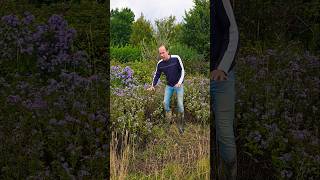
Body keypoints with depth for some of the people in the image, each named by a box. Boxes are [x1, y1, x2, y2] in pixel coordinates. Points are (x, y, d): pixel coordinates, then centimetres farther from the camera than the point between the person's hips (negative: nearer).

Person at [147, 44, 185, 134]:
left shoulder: (176, 58, -19)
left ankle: (180, 125, 13)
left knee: (180, 105, -5)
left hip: (179, 85, -3)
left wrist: (180, 82, -22)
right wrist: (153, 85, -2)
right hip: (169, 86, 3)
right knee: (165, 102, -5)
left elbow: (182, 70, -12)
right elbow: (157, 75, 7)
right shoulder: (160, 64, -8)